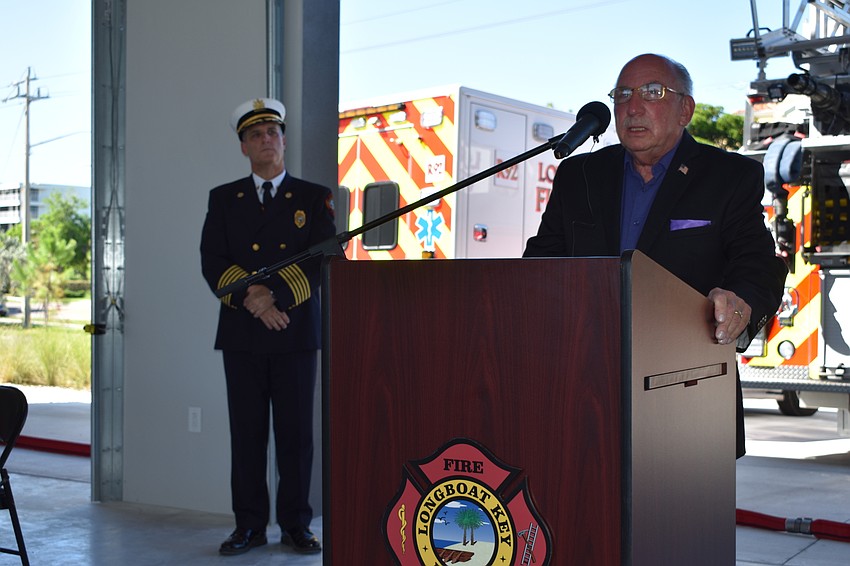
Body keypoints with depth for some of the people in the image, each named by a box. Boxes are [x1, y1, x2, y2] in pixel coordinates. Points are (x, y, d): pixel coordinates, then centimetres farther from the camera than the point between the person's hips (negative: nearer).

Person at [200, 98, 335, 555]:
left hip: (296, 333, -1)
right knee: (246, 433, 5)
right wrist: (250, 297, -15)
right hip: (241, 335, 1)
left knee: (296, 433, 2)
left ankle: (296, 525, 13)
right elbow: (212, 263, 1)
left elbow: (320, 260, -4)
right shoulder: (223, 199, 11)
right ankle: (249, 525, 14)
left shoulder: (314, 198, 7)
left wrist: (276, 298, -15)